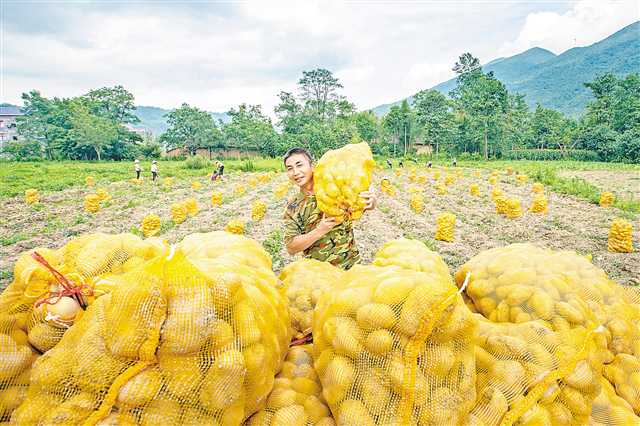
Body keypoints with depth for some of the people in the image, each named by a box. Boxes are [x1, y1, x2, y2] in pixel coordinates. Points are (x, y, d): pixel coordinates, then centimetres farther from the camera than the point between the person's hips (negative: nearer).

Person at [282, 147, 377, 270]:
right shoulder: (292, 207, -1)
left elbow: (369, 206, 2)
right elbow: (291, 248, -5)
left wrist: (371, 200, -23)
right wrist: (320, 230, -18)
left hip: (351, 265, -1)